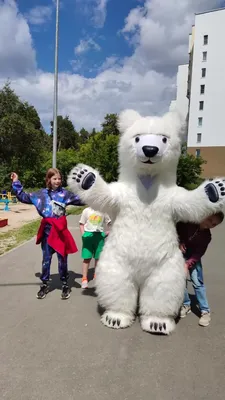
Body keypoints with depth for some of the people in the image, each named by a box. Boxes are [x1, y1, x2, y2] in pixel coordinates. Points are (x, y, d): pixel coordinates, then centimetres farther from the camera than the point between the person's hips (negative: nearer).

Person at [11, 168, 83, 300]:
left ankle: (65, 285, 23)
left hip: (60, 229, -1)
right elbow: (24, 197, 13)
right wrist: (16, 183, 10)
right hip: (47, 230, 2)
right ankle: (45, 284, 27)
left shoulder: (65, 193, 0)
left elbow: (80, 200, 4)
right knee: (46, 259, 12)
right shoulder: (41, 194, 5)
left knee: (62, 259, 8)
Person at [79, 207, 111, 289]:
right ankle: (84, 279, 5)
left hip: (99, 235, 2)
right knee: (87, 258, -2)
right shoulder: (87, 210, 2)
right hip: (88, 234, -2)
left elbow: (109, 223, 14)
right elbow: (81, 224, 3)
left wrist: (107, 233, 1)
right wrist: (83, 235, -8)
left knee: (98, 257, 9)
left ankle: (96, 276, 28)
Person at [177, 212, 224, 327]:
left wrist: (188, 264, -35)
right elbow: (177, 227, -6)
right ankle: (186, 305, 17)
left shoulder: (206, 236, -17)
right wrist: (179, 242, -16)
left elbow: (198, 254, -21)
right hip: (179, 253, 1)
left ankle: (205, 311, 2)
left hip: (193, 256, 0)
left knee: (197, 282, -7)